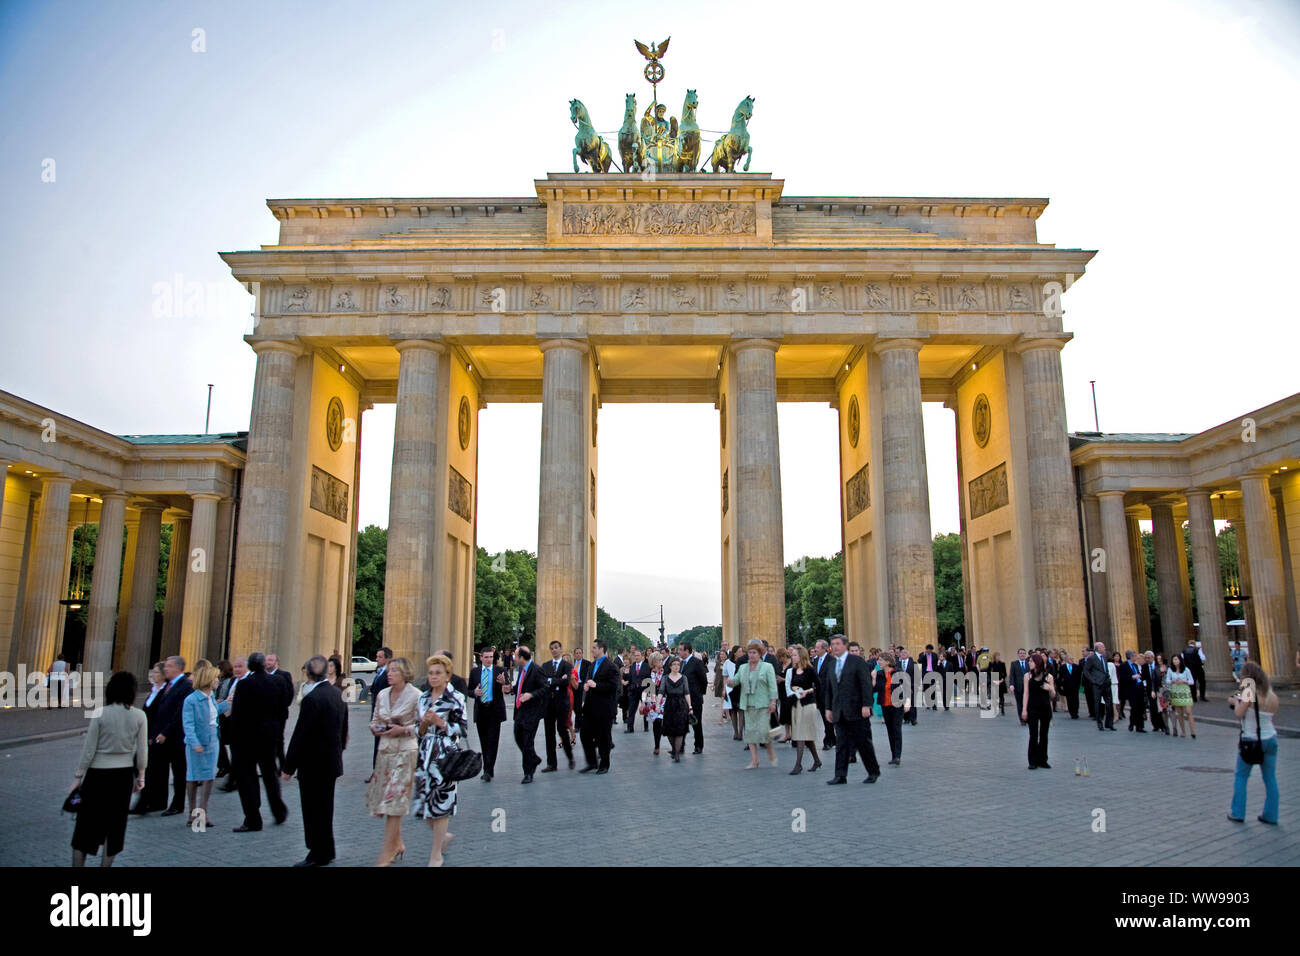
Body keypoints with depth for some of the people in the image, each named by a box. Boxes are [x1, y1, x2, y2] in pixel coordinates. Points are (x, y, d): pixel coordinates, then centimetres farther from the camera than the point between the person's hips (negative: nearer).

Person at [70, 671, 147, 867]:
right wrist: (140, 777, 10)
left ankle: (78, 864, 15)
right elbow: (142, 751, -2)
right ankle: (105, 864, 18)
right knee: (114, 825, 13)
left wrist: (78, 776, 2)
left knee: (86, 822, 11)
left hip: (98, 774, -2)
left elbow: (89, 750, -8)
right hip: (124, 774, 2)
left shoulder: (100, 714, -11)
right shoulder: (139, 716, -6)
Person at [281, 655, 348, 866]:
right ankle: (326, 852, 30)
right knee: (325, 808, 19)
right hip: (332, 760, 8)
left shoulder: (312, 698, -21)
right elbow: (343, 729, 13)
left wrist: (289, 766, -13)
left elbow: (300, 735, -19)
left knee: (314, 810, 4)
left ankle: (318, 855, 13)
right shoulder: (337, 694, 4)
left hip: (313, 763, -8)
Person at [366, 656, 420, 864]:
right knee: (385, 799, 10)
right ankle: (398, 843, 27)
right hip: (385, 750, 6)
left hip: (406, 751, -6)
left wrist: (403, 730, -18)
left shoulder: (415, 696, -10)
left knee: (394, 800, -6)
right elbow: (375, 720, 18)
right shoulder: (382, 694, 8)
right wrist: (375, 728, -3)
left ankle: (388, 851, 1)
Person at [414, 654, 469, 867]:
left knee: (440, 802, -2)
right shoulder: (423, 698, 11)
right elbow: (420, 731, 15)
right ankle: (443, 835, 33)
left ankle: (436, 855, 13)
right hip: (426, 754, 6)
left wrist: (440, 722, -17)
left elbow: (463, 731, -7)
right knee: (423, 801, 5)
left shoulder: (456, 698, -5)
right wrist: (424, 723, -6)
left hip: (446, 754, -5)